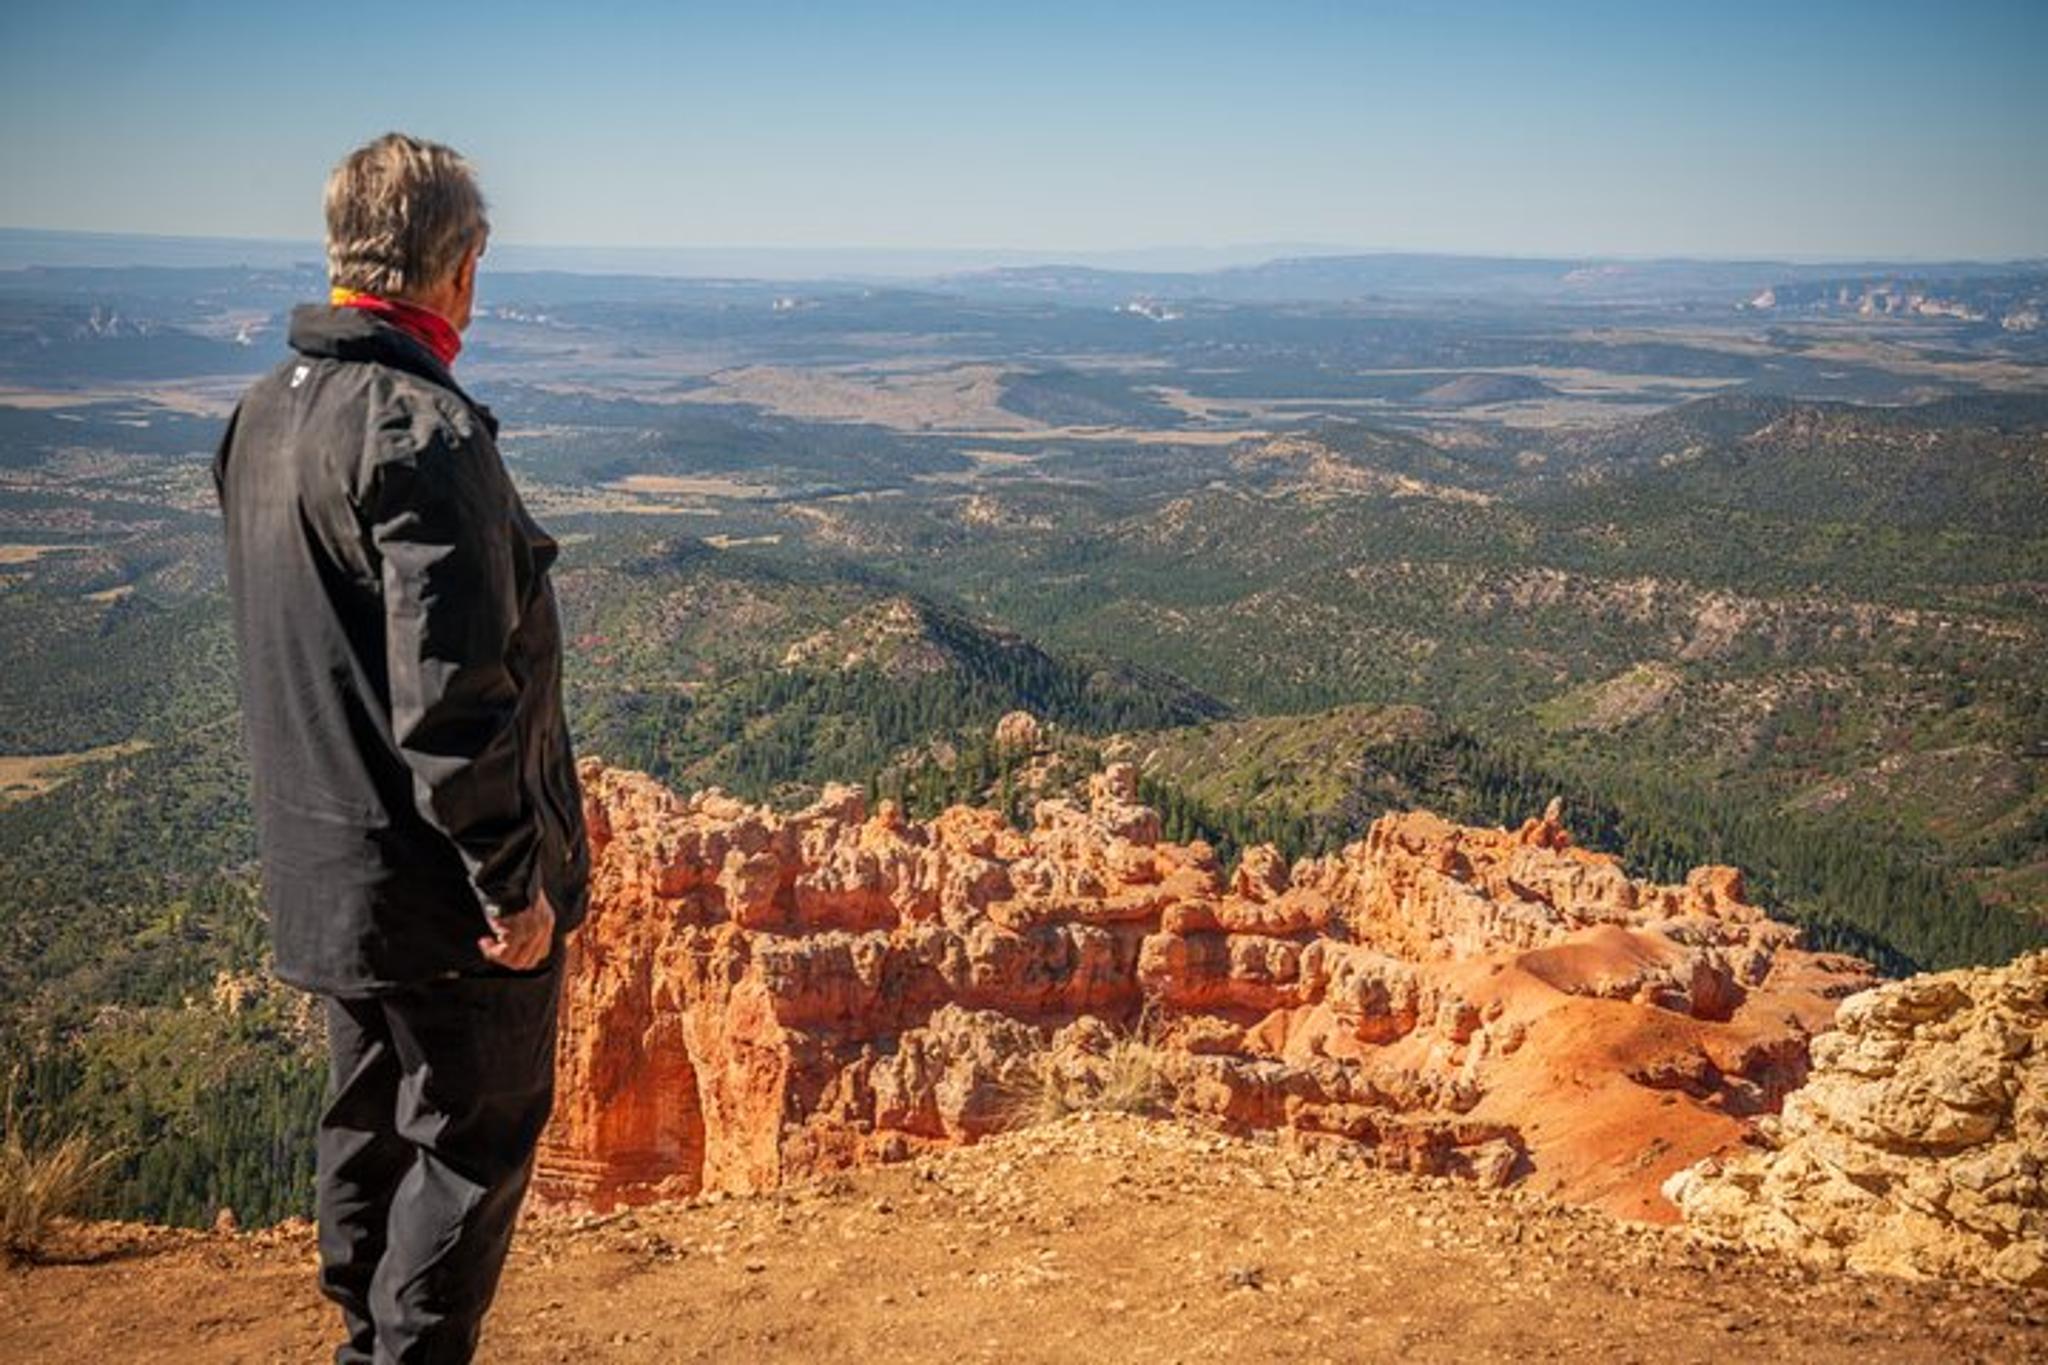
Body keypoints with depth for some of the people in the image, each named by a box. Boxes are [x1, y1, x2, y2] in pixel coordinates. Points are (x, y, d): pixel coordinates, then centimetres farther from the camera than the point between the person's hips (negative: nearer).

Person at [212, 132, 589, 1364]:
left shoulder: (266, 412, 7)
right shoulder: (424, 429, -23)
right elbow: (454, 694, -26)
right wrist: (511, 880, -18)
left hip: (322, 865, 9)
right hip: (438, 881, -9)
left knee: (372, 1120, 22)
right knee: (476, 1138, 6)